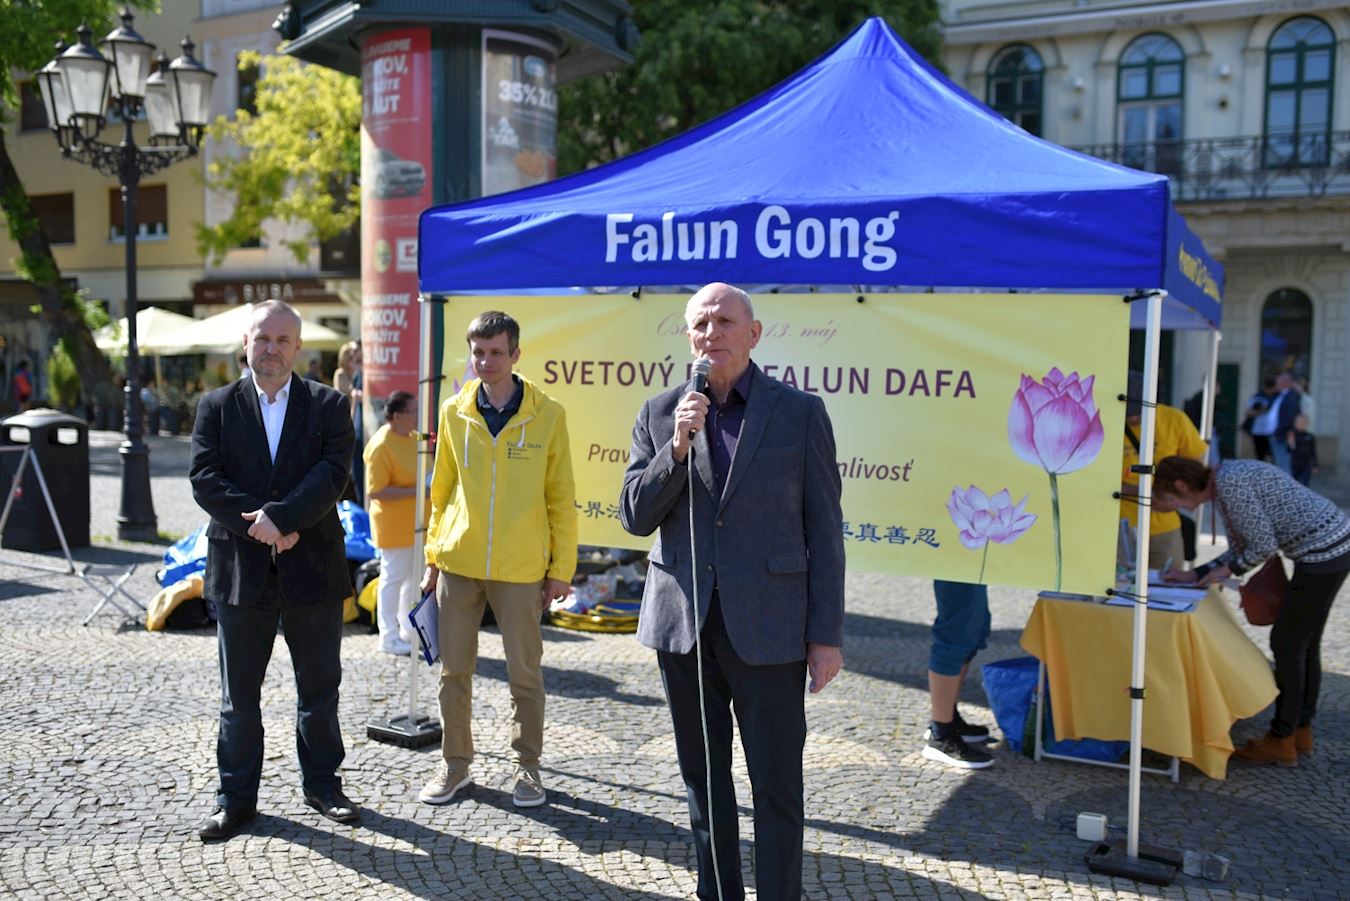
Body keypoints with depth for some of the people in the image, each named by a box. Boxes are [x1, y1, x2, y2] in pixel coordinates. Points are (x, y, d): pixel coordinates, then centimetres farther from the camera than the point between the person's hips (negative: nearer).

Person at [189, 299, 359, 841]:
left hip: (312, 567, 0)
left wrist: (280, 517, -23)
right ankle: (236, 797, 24)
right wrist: (261, 525, -17)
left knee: (320, 689, 12)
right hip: (240, 570, 1)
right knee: (238, 695, 11)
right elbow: (205, 480, -6)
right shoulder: (217, 407, 5)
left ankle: (322, 784, 28)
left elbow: (333, 473, -11)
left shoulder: (329, 405, 2)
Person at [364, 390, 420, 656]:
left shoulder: (411, 438, 8)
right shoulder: (381, 446, -20)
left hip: (414, 524, 9)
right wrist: (415, 492, -25)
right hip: (394, 526, -9)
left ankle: (408, 629, 32)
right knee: (393, 578, 1)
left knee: (414, 577, 18)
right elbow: (375, 492, -24)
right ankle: (389, 637, 13)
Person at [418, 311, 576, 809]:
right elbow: (441, 489, 11)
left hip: (520, 567, -2)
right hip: (458, 563, 3)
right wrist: (433, 554, 8)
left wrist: (561, 567, -2)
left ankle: (527, 766, 23)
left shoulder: (547, 414, -3)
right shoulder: (454, 412, 4)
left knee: (525, 673, 7)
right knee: (454, 670, 10)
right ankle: (455, 763, 26)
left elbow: (561, 497, -1)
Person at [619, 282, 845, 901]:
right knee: (703, 779, 17)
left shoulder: (801, 413, -2)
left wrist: (827, 635, -5)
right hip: (683, 624, 3)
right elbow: (634, 517, 1)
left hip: (767, 628, -3)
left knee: (777, 787, 3)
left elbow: (823, 529, -2)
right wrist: (678, 447, -14)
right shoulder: (659, 414, 5)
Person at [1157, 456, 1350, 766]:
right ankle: (1301, 731, 28)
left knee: (1287, 643, 1)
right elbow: (1241, 549, 16)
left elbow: (1264, 545, -17)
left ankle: (1281, 741, 11)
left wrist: (1229, 570, -1)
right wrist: (1192, 575, 12)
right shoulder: (1227, 484, 12)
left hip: (1323, 551, -10)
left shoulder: (1230, 483, -18)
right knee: (1304, 641, 17)